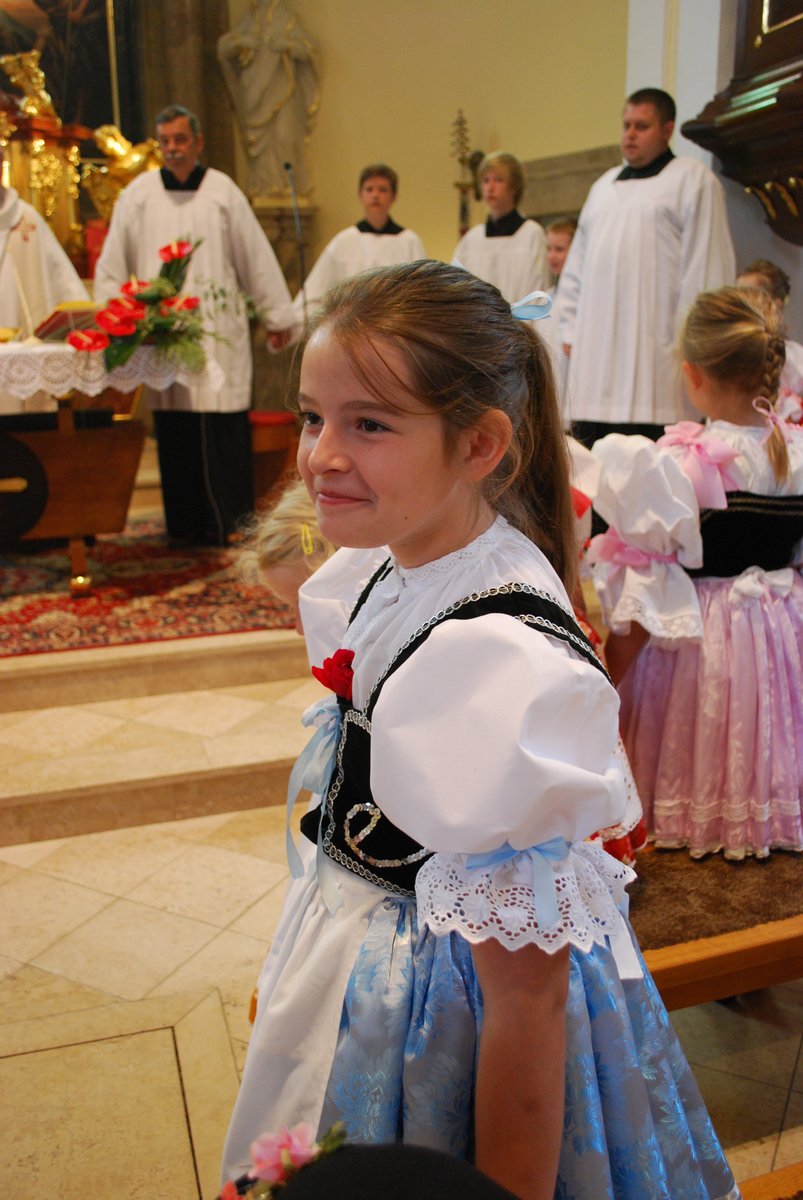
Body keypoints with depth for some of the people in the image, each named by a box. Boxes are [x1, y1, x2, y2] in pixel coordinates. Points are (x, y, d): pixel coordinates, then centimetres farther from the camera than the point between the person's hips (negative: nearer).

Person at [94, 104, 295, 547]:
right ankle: (185, 524, 12)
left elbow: (256, 256, 7)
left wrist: (277, 315, 8)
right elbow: (112, 264, 10)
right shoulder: (138, 194, 6)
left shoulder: (223, 191, 3)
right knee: (174, 428, 1)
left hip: (219, 331, -1)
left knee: (225, 424, -5)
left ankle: (230, 520, 7)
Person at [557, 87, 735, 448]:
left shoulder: (692, 180, 4)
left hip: (654, 353, -6)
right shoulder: (604, 185, 23)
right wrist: (570, 330, 15)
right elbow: (575, 268, 24)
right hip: (595, 353, 6)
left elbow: (704, 270, -4)